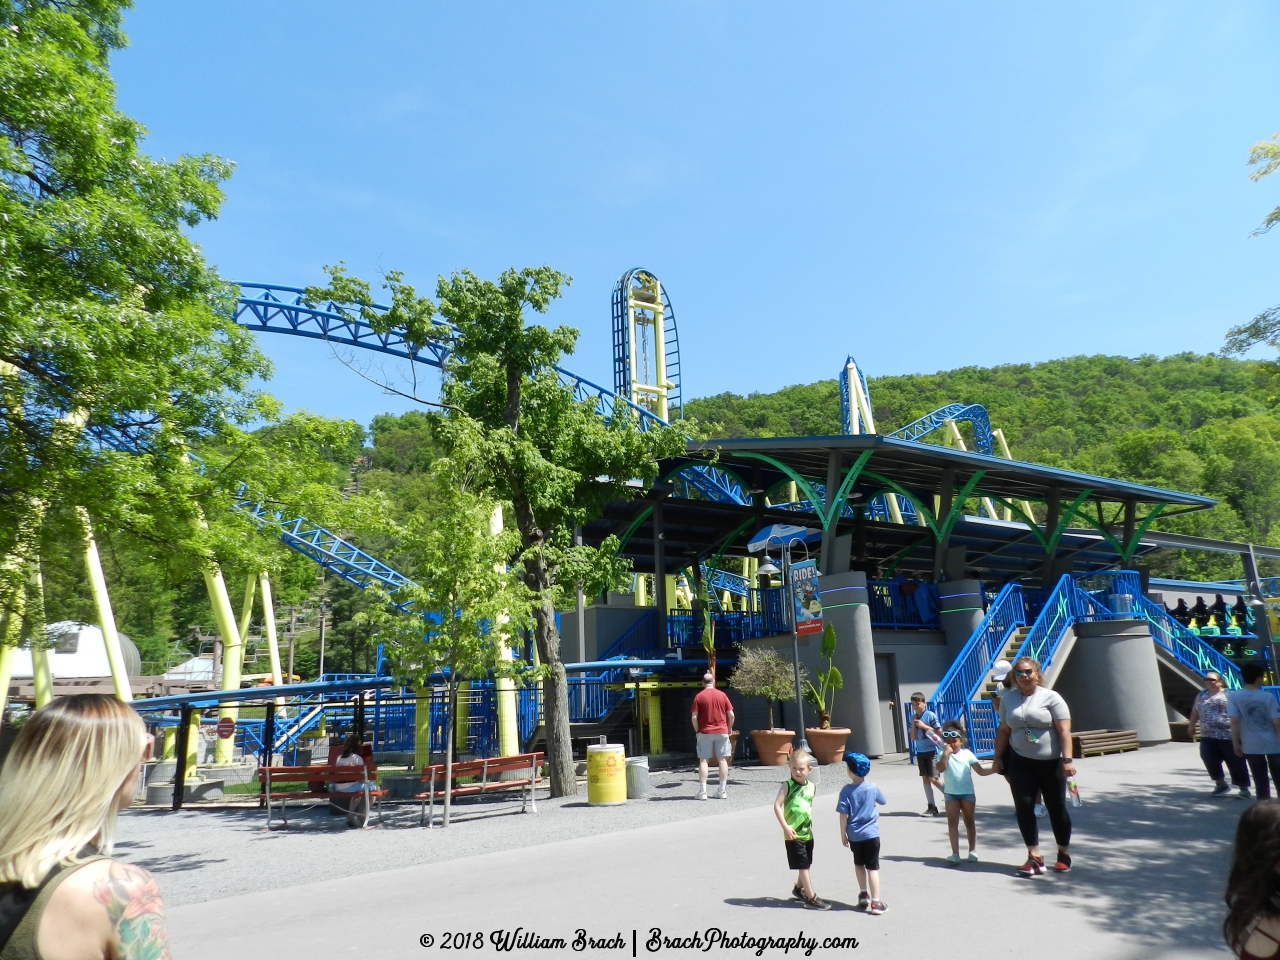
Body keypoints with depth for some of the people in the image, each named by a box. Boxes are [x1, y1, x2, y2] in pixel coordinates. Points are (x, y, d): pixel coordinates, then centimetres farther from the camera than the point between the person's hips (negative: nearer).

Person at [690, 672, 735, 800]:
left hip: (705, 732, -1)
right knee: (722, 760, 7)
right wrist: (729, 728, 15)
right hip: (722, 732, 2)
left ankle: (702, 791, 1)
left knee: (703, 760, 3)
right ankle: (723, 791, 9)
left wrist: (697, 730, 5)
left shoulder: (699, 696, -5)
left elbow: (694, 717, -9)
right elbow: (731, 714, 0)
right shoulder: (722, 695, 1)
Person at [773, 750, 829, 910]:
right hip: (793, 834, -6)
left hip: (807, 833, 6)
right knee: (803, 865, -3)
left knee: (806, 865, 18)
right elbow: (777, 806, -16)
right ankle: (811, 898, 6)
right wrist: (786, 827, -20)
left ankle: (798, 888, 40)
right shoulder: (788, 786, -13)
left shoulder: (811, 786, 3)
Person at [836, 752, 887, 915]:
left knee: (859, 864, 21)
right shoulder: (873, 788, -6)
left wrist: (843, 834, 0)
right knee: (872, 867, 3)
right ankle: (875, 901, 1)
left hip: (854, 835, 0)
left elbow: (843, 815, -10)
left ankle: (864, 895, 27)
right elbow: (883, 801, 14)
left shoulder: (846, 790, -12)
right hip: (871, 834, 0)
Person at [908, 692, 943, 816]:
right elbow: (913, 737, 9)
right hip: (920, 752, 6)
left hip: (932, 751, -6)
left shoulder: (930, 715, -10)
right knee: (925, 779, 7)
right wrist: (913, 725, -6)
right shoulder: (915, 718, 8)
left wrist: (924, 726, -18)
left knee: (933, 779, -6)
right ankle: (932, 807, 13)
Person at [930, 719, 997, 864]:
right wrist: (946, 753, -20)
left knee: (969, 821, 12)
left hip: (967, 792, 0)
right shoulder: (944, 755, 0)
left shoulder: (967, 754, 0)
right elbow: (940, 768, -18)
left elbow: (981, 771, -1)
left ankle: (972, 850, 24)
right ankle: (955, 853, -4)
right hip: (951, 793, 0)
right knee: (952, 822, -4)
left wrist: (995, 769, -15)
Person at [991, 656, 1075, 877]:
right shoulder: (1008, 699, 6)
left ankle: (1064, 853, 28)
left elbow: (1064, 730, -12)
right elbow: (1004, 730, 12)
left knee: (1056, 807, 9)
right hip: (1020, 762, 3)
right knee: (1023, 808, -3)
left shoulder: (1051, 697, -7)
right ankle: (1034, 857, 4)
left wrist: (1067, 760, -20)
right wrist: (998, 757, 10)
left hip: (1050, 762, -3)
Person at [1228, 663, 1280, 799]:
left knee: (1260, 781, 8)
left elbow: (1234, 721, -11)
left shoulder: (1233, 697, -8)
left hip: (1251, 746, -1)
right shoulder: (1268, 697, -7)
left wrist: (1236, 744, -4)